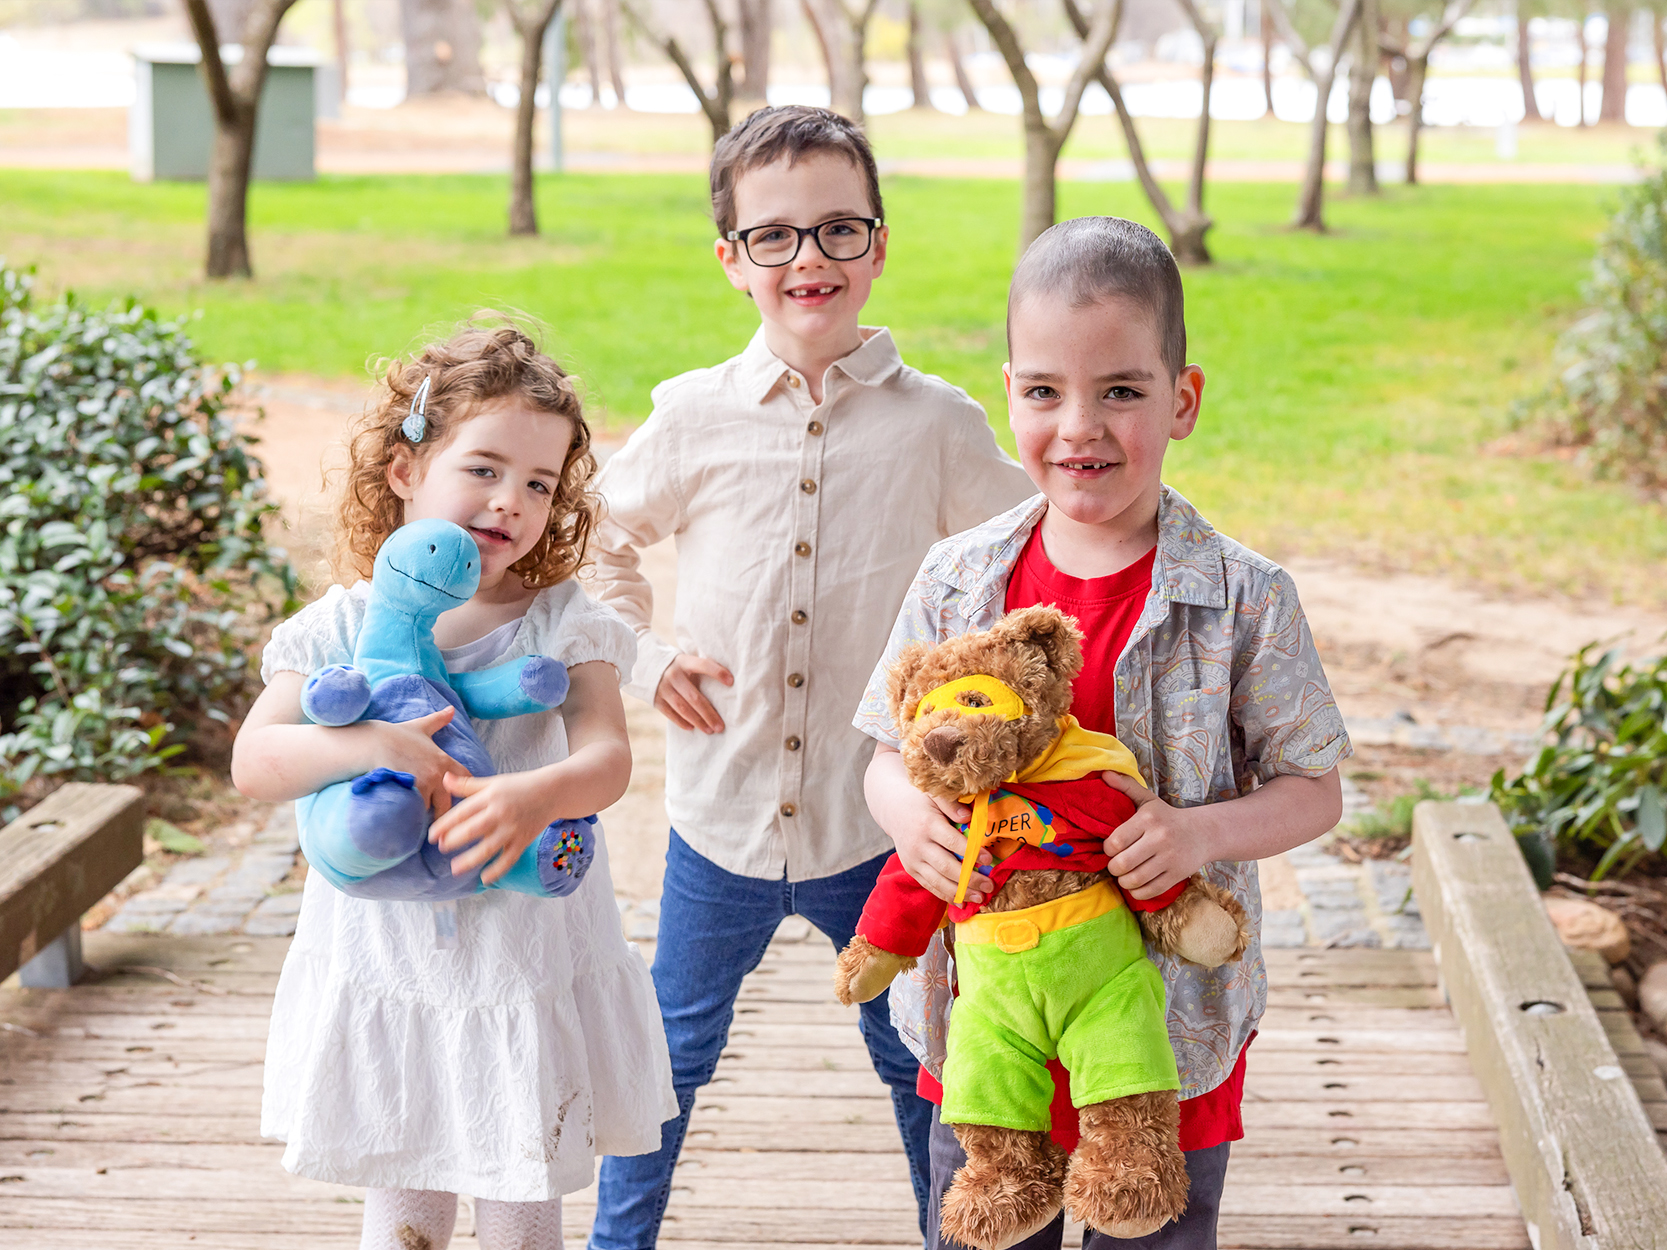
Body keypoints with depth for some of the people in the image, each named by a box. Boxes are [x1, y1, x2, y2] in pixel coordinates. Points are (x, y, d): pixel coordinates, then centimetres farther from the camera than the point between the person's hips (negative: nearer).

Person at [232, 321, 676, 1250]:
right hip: (386, 973, 1)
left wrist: (537, 795, -39)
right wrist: (369, 745, -28)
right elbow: (254, 762, -10)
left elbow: (608, 758, -17)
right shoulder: (344, 627, -2)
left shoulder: (563, 626, -4)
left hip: (528, 975, -1)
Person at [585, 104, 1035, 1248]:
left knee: (919, 1058, 13)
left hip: (880, 820, -1)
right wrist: (644, 657, 1)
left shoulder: (936, 424, -5)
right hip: (722, 811, 1)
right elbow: (594, 540, 13)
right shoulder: (695, 420, -3)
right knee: (673, 1051, 15)